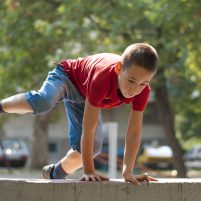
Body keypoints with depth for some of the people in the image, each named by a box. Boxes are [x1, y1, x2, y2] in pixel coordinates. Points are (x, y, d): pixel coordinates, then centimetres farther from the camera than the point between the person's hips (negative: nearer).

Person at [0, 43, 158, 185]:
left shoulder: (143, 90, -31)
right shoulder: (102, 79, -45)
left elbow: (134, 133, -24)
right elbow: (88, 130, -41)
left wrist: (128, 172, -28)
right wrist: (89, 171, -40)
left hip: (83, 96, 5)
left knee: (92, 148, -6)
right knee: (43, 102, -39)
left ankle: (56, 173, 24)